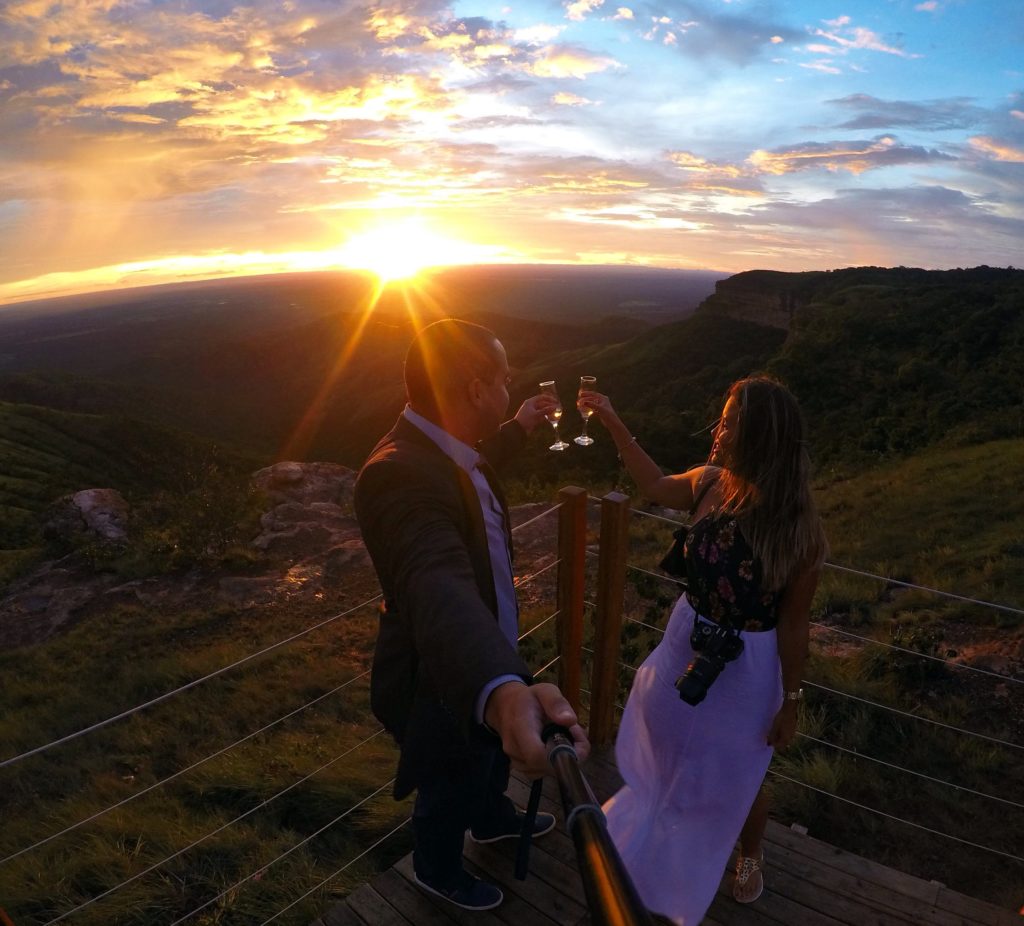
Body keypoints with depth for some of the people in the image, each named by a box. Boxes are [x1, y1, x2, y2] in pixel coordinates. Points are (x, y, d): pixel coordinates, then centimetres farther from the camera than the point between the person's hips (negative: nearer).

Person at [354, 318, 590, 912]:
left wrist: (521, 428, 27)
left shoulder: (438, 448, -8)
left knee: (494, 753, 34)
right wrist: (502, 691, -73)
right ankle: (438, 869, 54)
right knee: (451, 786, 22)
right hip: (445, 682, -8)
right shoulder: (401, 474, -39)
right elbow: (439, 589, -57)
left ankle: (494, 819, 65)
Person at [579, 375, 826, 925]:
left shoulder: (798, 529, -27)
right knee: (669, 754, 27)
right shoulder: (711, 484, -16)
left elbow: (793, 624, -17)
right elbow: (654, 485, 3)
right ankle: (664, 836, 59)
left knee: (733, 775, 21)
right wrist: (612, 423, 0)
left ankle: (748, 853, 55)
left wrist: (790, 703, -7)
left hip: (748, 667, -4)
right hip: (687, 645, 5)